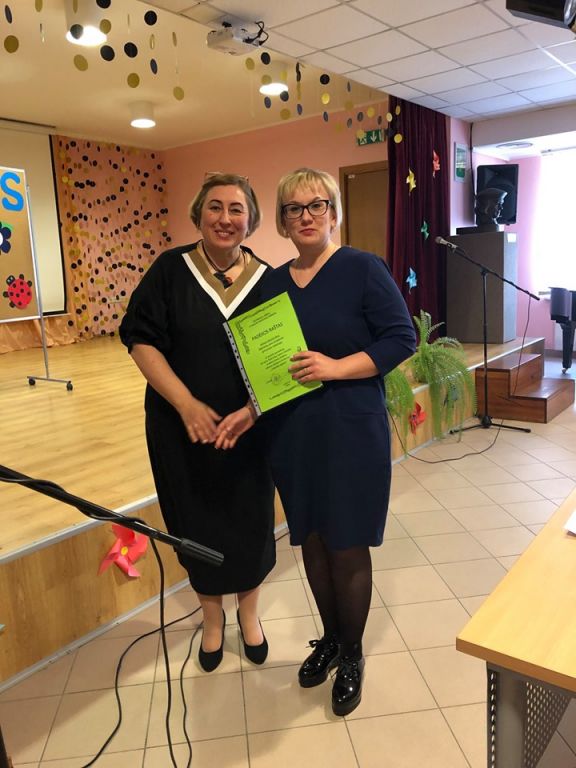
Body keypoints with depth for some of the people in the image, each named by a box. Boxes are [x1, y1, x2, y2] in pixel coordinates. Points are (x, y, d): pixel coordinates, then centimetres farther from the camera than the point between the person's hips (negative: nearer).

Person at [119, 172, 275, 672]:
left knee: (250, 522, 11)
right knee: (198, 524, 13)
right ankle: (212, 618, 39)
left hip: (249, 429, 1)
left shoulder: (268, 280, -2)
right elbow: (141, 340, -8)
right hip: (182, 427, 0)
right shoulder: (171, 269, -5)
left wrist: (252, 409, -20)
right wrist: (186, 403, -18)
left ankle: (249, 612, 40)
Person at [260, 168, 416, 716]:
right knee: (312, 542, 15)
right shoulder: (272, 282, 8)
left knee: (348, 548, 6)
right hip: (291, 436, 5)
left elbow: (401, 339, -11)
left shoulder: (362, 269, -7)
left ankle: (351, 655, 31)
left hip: (351, 433, -4)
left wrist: (335, 367, -21)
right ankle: (329, 638, 40)